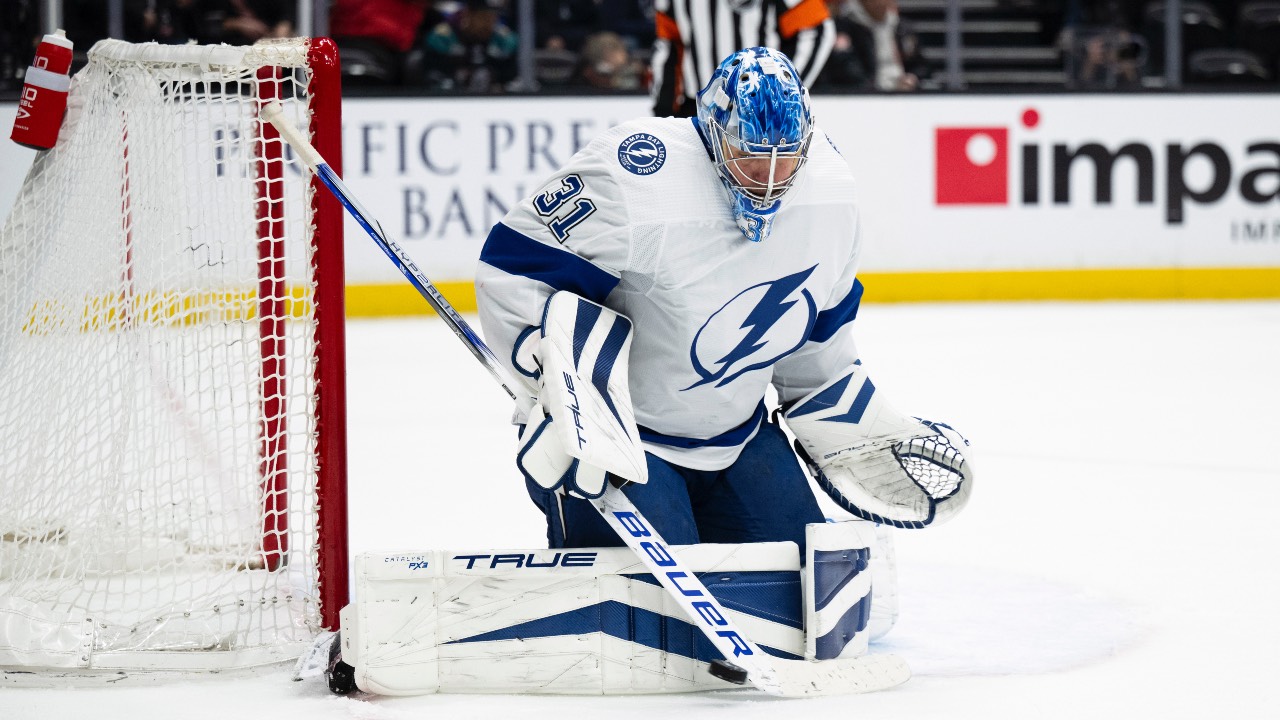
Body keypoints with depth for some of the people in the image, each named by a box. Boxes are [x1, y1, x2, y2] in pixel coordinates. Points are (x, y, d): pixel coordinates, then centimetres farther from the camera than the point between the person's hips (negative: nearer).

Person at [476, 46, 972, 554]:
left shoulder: (826, 189, -5)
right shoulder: (636, 183, -28)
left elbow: (817, 332, 11)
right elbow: (514, 268, -24)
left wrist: (858, 434, 15)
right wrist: (571, 381, -31)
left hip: (736, 431, 7)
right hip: (615, 433, -7)